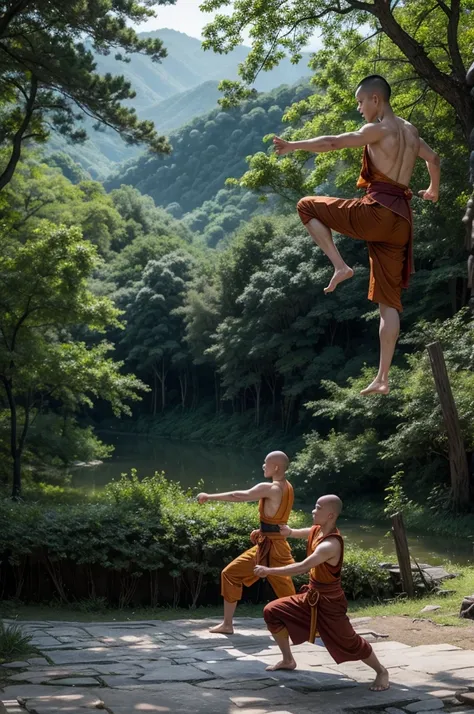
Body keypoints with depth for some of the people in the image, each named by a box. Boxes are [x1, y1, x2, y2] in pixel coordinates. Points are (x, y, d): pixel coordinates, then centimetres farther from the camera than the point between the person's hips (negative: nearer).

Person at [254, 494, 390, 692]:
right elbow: (297, 533, 18)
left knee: (348, 643, 0)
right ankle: (288, 660, 19)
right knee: (272, 612, 5)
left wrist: (269, 571, -38)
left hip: (329, 602, -8)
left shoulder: (330, 545, -32)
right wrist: (288, 531, -6)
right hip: (311, 596, 8)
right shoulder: (317, 530, -4)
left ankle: (381, 672, 24)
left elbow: (302, 568, -40)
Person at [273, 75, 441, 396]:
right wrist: (433, 190, 50)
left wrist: (293, 146, -2)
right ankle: (383, 379, 2)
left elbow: (332, 143, -11)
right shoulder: (410, 131, 20)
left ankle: (341, 266, -3)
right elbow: (434, 159, 34)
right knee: (389, 300, 6)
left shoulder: (378, 130, -5)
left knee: (307, 207, 10)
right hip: (402, 220, 8)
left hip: (377, 211, -8)